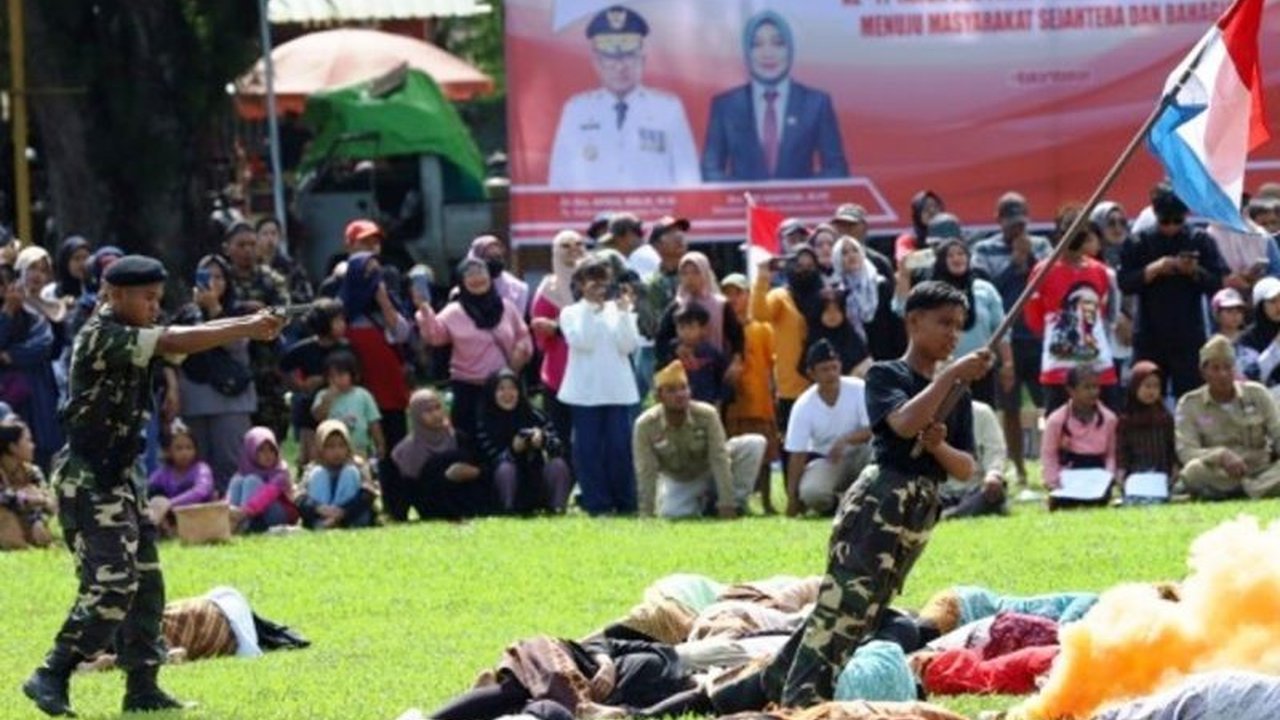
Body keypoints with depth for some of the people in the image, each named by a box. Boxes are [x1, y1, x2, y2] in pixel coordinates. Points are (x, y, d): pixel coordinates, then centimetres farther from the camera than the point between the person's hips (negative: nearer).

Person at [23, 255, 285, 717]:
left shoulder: (129, 339, 13)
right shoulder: (102, 337, -16)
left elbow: (177, 341, 2)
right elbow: (175, 343, -24)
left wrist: (248, 325, -14)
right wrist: (247, 330, -23)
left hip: (118, 479, 10)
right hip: (88, 483, -10)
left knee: (146, 585, 10)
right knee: (112, 585, -17)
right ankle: (52, 678, -14)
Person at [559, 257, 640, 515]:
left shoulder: (617, 311, 10)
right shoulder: (571, 313, 5)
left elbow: (628, 345, -2)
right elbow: (582, 343, -10)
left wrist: (623, 311, -7)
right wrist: (589, 309, -10)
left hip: (617, 390, 1)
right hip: (585, 392, -1)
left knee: (620, 446, -1)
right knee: (588, 448, -2)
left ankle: (625, 503, 6)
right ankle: (597, 502, 2)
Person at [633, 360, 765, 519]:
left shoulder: (707, 415, -26)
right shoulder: (645, 426, -25)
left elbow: (719, 460, -27)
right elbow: (646, 474, -23)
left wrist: (726, 504, -30)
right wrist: (646, 515, -26)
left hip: (709, 471, 0)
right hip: (677, 482, 0)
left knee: (754, 444, -22)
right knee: (670, 513, -30)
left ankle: (735, 504, -12)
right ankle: (700, 504, 7)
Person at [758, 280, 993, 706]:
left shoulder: (957, 395, 16)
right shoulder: (885, 375, -1)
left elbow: (966, 469, 12)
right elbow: (905, 423, -22)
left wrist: (940, 447, -9)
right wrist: (951, 376, -22)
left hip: (922, 512, 8)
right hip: (880, 500, -7)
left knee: (864, 609, 10)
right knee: (845, 603, -16)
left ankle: (780, 684, 17)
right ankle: (799, 703, -22)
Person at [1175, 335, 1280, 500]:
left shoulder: (1257, 394, 7)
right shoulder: (1189, 404, 1)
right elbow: (1185, 452, -10)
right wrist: (1221, 455, -29)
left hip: (1260, 471, 2)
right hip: (1217, 476, -2)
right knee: (1193, 471, -37)